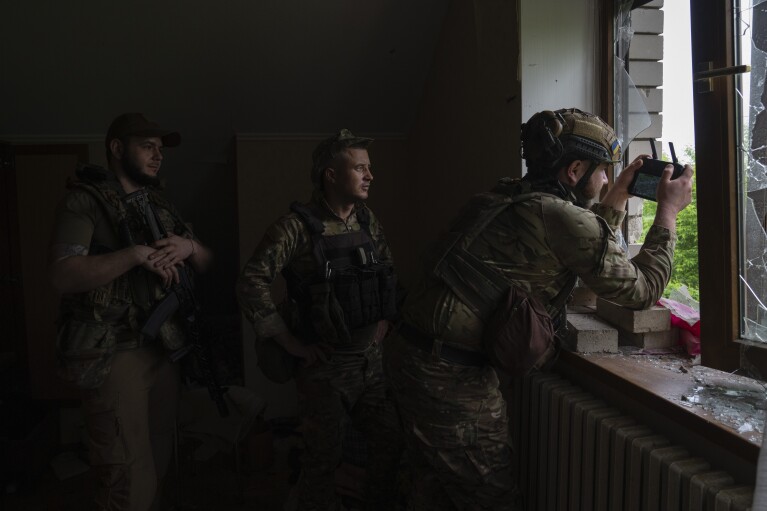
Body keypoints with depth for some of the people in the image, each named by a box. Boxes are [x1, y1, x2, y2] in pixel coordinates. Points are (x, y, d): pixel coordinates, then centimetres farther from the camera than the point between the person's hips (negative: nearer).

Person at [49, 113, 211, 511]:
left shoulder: (159, 205, 15)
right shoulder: (85, 201, -6)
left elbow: (206, 262, 15)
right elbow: (62, 275, -19)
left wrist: (188, 246, -7)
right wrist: (138, 254, -24)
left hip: (165, 348, 7)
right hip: (114, 354, -6)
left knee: (156, 467, 17)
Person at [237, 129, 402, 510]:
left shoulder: (368, 221, 5)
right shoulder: (298, 226, -14)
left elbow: (388, 274, 19)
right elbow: (251, 284, -18)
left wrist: (384, 320, 9)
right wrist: (291, 343, -16)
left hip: (370, 359, 6)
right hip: (324, 364, -6)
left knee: (389, 441, 12)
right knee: (324, 457, 6)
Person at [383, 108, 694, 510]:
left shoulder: (511, 198, 10)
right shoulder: (559, 215, -15)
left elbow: (588, 249, 26)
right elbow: (641, 289, -3)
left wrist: (618, 196, 27)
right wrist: (668, 211, 8)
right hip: (453, 375, -9)